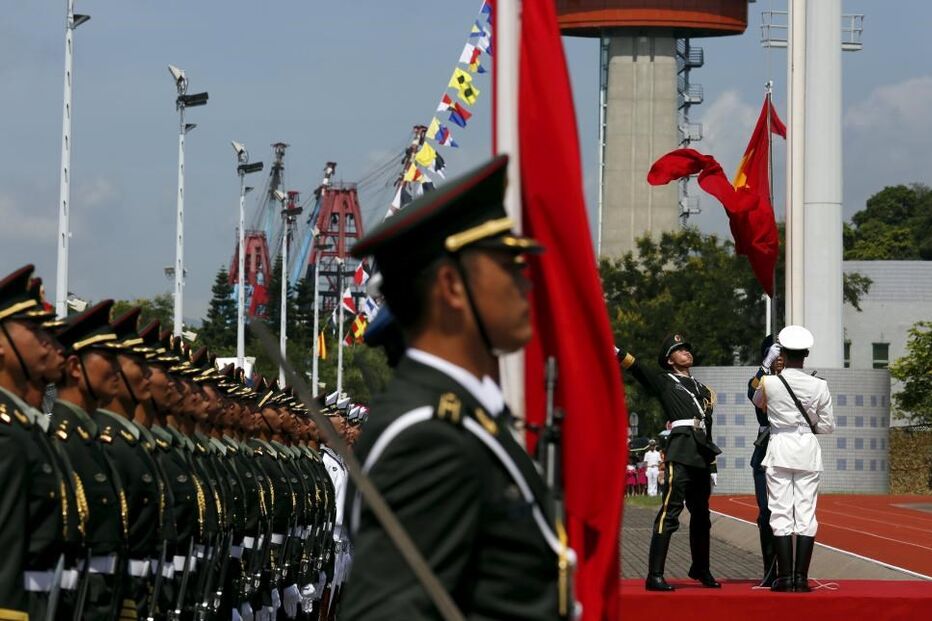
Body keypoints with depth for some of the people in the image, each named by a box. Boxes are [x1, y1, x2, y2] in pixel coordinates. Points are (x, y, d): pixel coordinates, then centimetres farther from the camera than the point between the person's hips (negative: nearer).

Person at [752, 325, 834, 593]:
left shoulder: (769, 383, -6)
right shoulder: (819, 386, -3)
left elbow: (757, 402, 17)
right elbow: (828, 426, 3)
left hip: (779, 451, -1)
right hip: (809, 451, 1)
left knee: (781, 514, 1)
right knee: (806, 515, 3)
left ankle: (784, 577, -1)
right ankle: (801, 578, 1)